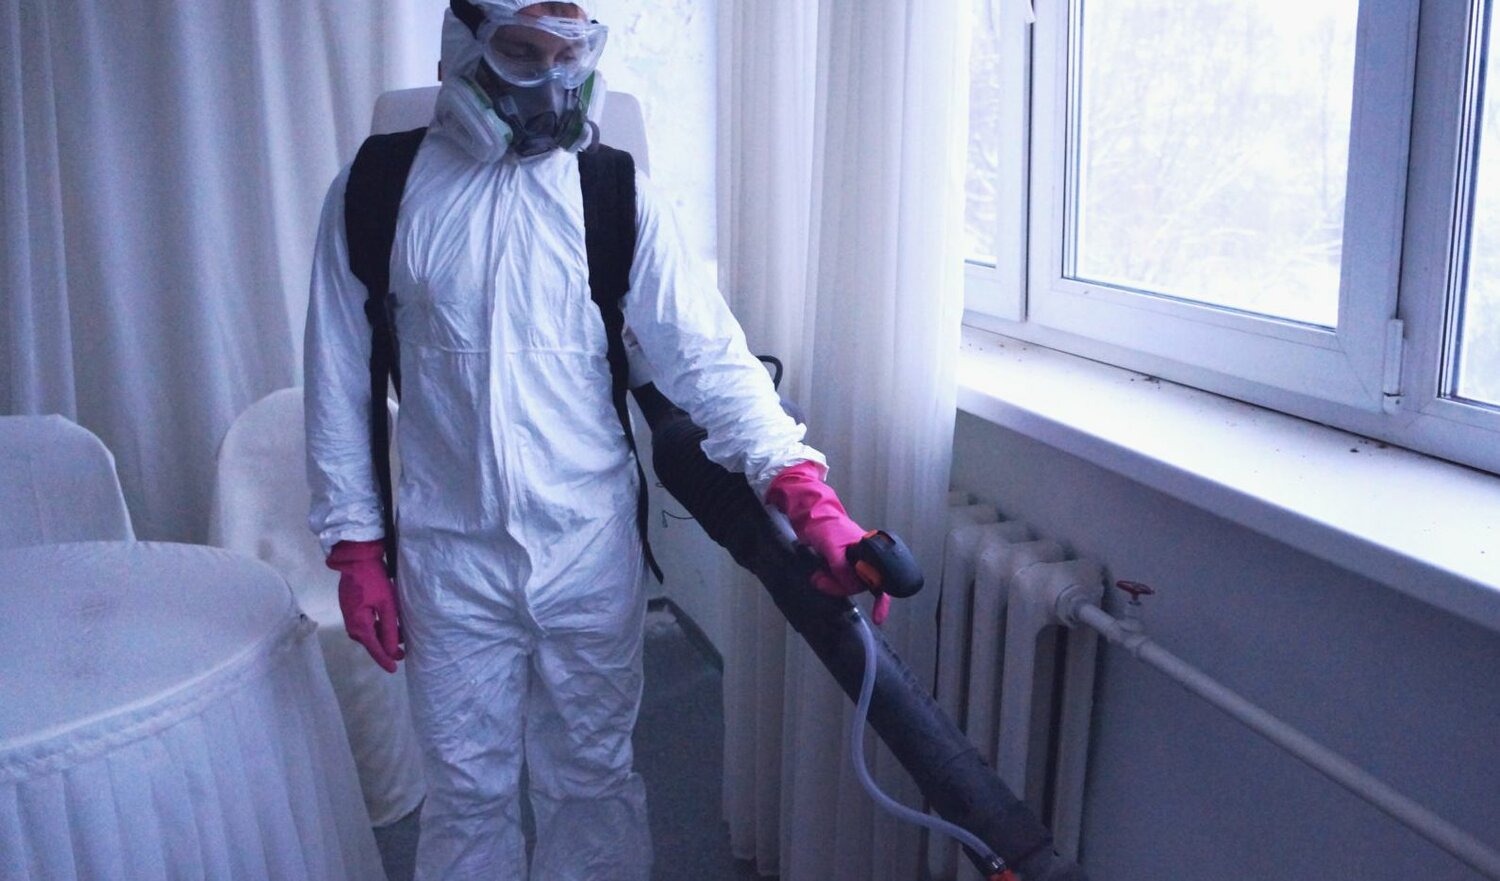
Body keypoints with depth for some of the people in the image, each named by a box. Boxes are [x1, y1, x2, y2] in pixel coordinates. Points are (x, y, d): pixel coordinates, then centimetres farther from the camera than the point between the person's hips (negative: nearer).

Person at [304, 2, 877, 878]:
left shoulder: (617, 195, -4)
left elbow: (707, 354, -14)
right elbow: (341, 380, 1)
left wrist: (804, 488, -28)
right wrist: (355, 546, 0)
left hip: (592, 555, 0)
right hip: (450, 561, 0)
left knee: (593, 783, 16)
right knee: (466, 798, 15)